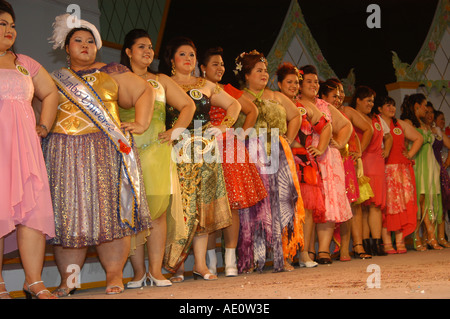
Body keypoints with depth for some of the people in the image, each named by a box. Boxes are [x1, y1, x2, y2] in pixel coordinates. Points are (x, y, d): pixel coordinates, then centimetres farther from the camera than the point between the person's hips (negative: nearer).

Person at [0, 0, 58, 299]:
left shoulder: (25, 63, 21)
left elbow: (51, 94, 26)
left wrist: (43, 127, 13)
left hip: (25, 145, 4)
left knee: (33, 207, -5)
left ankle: (34, 282, -2)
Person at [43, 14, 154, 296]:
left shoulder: (112, 73, 13)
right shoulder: (55, 80, 18)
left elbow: (145, 92, 12)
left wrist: (141, 124, 1)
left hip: (107, 151, -1)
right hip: (65, 155, 1)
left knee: (111, 209, -5)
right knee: (69, 212, -2)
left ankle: (115, 275, 1)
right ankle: (67, 279, 2)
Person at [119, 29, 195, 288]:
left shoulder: (161, 81, 20)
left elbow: (188, 105, 19)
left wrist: (176, 131, 7)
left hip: (157, 152, 2)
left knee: (158, 209, -4)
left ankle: (156, 270, 0)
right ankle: (139, 272, 0)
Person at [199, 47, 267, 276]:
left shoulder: (229, 90, 16)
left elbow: (252, 111, 18)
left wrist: (242, 133, 8)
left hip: (229, 150, 2)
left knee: (232, 204, -5)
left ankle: (230, 260, -2)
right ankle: (211, 261, 3)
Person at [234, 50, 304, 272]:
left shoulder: (276, 97, 18)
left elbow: (295, 116, 26)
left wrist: (288, 140, 15)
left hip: (279, 156, 4)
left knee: (282, 202, -2)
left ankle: (283, 257, 2)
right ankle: (252, 260, -4)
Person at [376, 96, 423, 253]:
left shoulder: (400, 124, 19)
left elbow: (419, 138, 25)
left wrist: (410, 154, 13)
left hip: (401, 169, 4)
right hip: (383, 169, -4)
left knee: (402, 203, -5)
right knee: (385, 205, -9)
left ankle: (400, 242, -3)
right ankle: (387, 243, -8)